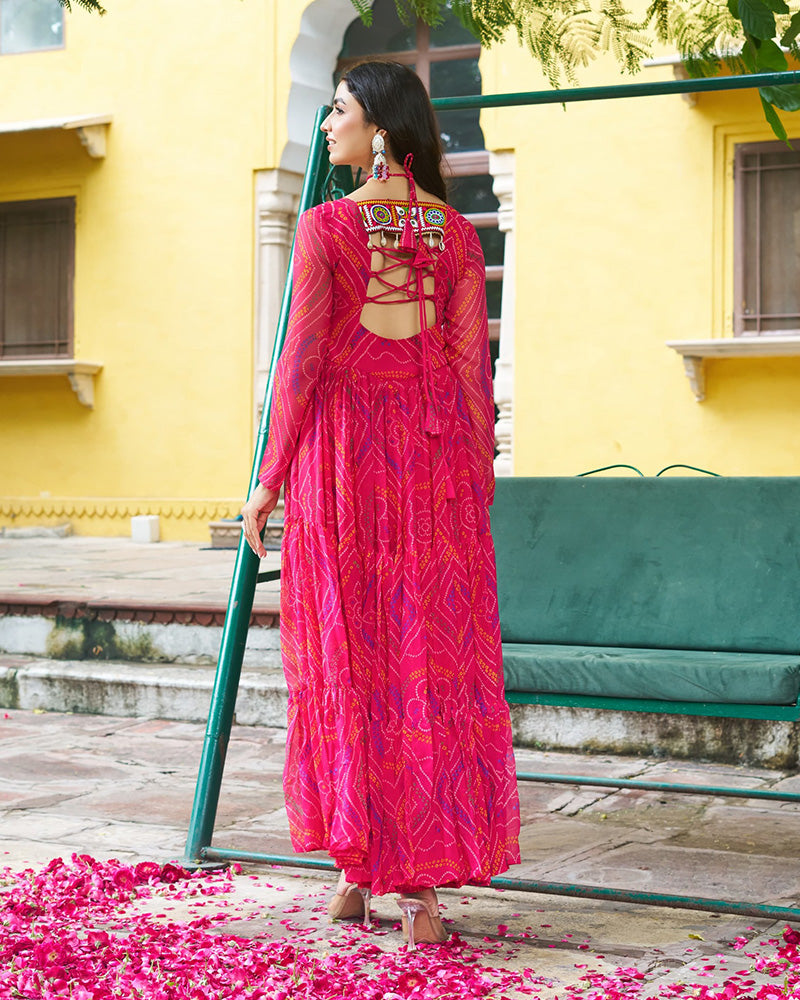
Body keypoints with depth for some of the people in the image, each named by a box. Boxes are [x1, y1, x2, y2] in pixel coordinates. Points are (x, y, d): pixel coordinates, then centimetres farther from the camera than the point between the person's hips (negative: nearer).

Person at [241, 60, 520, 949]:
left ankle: (358, 871, 11)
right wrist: (477, 489, 9)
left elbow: (301, 361, -9)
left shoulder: (326, 227, -6)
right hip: (436, 456, 3)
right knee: (432, 658, 5)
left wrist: (270, 478, -2)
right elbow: (471, 368, 3)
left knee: (347, 660, 7)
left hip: (342, 452, -3)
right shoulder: (458, 235, 4)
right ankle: (424, 885, 5)